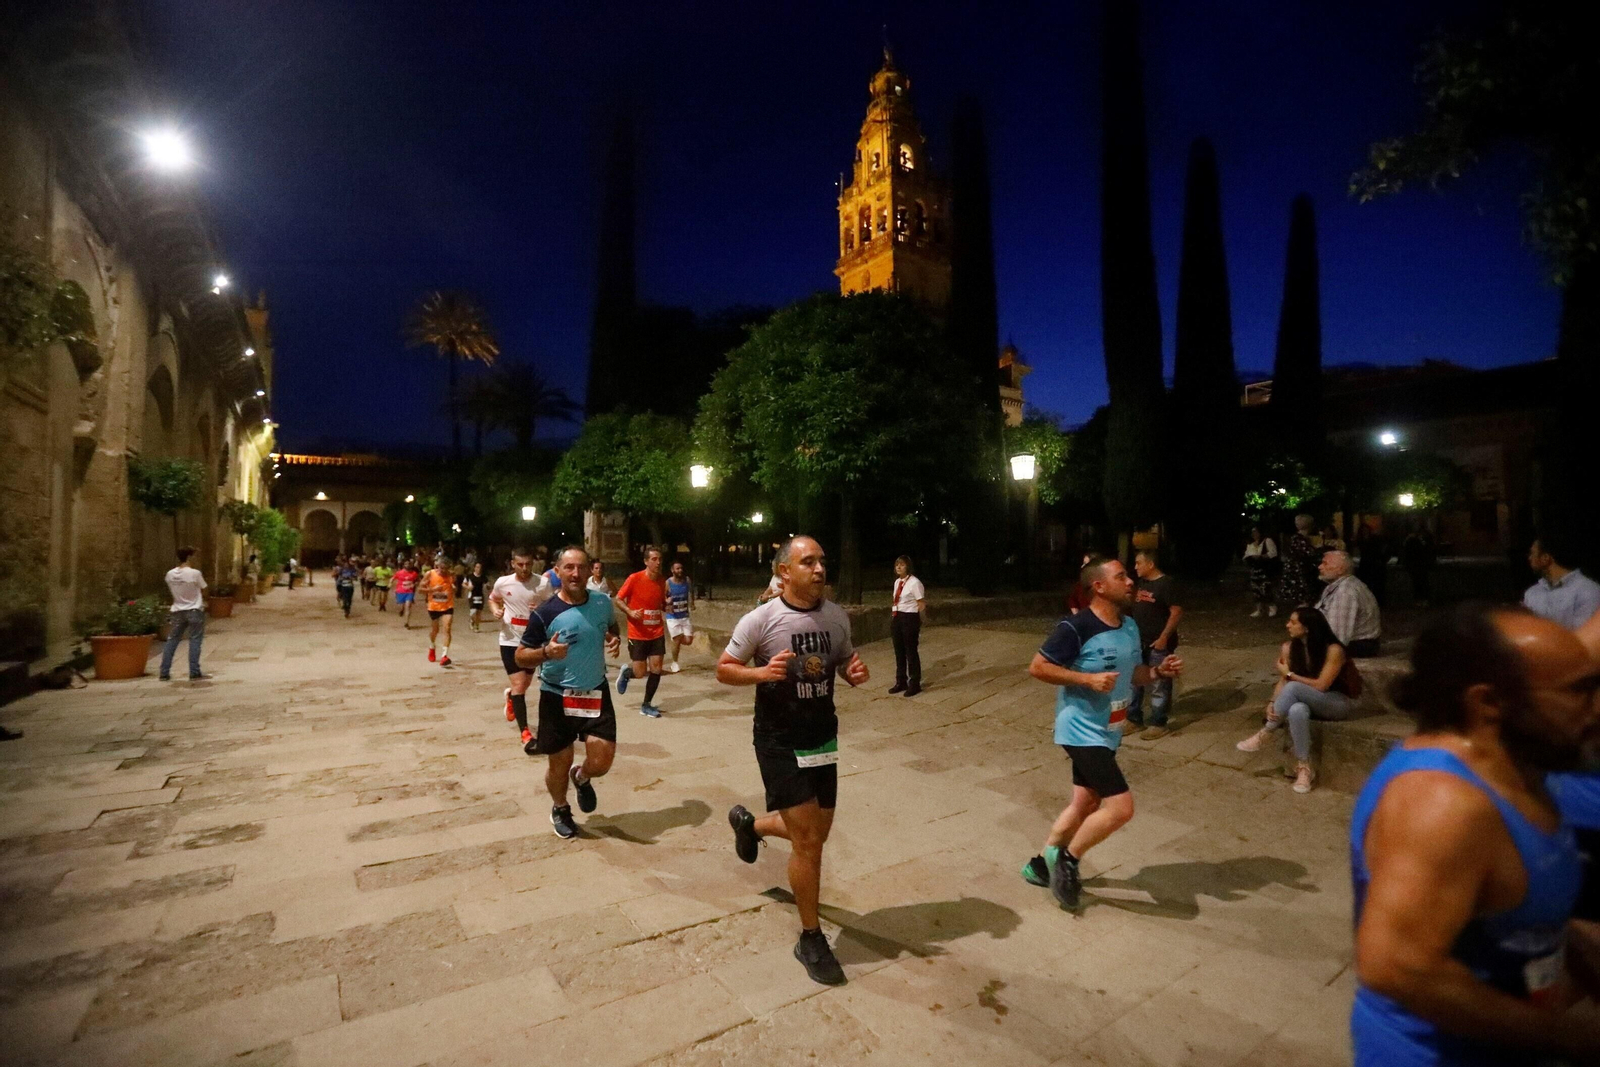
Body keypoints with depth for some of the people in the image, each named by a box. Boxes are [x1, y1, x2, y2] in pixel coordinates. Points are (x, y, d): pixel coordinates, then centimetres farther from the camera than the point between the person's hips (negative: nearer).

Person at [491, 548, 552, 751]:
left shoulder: (543, 583, -11)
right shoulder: (502, 582, -6)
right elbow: (493, 599, 15)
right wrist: (495, 610, -6)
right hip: (510, 640, -1)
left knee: (524, 684, 17)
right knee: (519, 684, -9)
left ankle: (510, 696, 55)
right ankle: (525, 734, -5)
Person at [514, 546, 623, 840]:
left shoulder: (603, 603, -4)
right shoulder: (545, 613, -15)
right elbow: (521, 657, -9)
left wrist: (615, 641, -4)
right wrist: (546, 653, -29)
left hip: (596, 693, 2)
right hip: (557, 697, -2)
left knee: (601, 762, -3)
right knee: (559, 763, 10)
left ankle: (581, 777, 35)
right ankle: (560, 810, 42)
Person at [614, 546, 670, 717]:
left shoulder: (661, 582, 3)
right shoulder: (634, 578, -13)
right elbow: (618, 599, -5)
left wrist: (667, 605, -7)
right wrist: (630, 612, -22)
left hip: (657, 633, 4)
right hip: (638, 634, -4)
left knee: (656, 669, 0)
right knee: (640, 673, -2)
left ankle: (646, 705, 17)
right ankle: (626, 670, 34)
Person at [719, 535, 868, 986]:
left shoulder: (837, 616, -1)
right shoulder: (761, 619, -16)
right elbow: (724, 669, -7)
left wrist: (856, 672, -11)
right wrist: (762, 671, -27)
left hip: (823, 740, 6)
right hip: (779, 744, -6)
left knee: (816, 833, 18)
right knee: (807, 840, -4)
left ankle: (748, 823, 47)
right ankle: (811, 940, 19)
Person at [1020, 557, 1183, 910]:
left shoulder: (1130, 627, 5)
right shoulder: (1075, 628, -22)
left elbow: (1132, 673, 16)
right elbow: (1037, 668, -19)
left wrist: (1159, 671, -4)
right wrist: (1088, 679, -26)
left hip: (1108, 733, 9)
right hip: (1082, 732, -9)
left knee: (1086, 804, 18)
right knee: (1121, 807, -12)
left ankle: (1041, 864, 35)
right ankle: (1068, 858, 10)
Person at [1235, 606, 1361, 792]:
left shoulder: (1333, 650, -20)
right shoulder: (1289, 648, -4)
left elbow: (1321, 686, -23)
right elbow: (1283, 681, -5)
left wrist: (1290, 674, -15)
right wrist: (1272, 703, -22)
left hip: (1338, 703, -4)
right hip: (1306, 700, 4)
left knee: (1293, 687, -35)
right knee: (1297, 710, -37)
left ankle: (1265, 734, -24)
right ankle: (1303, 767, -28)